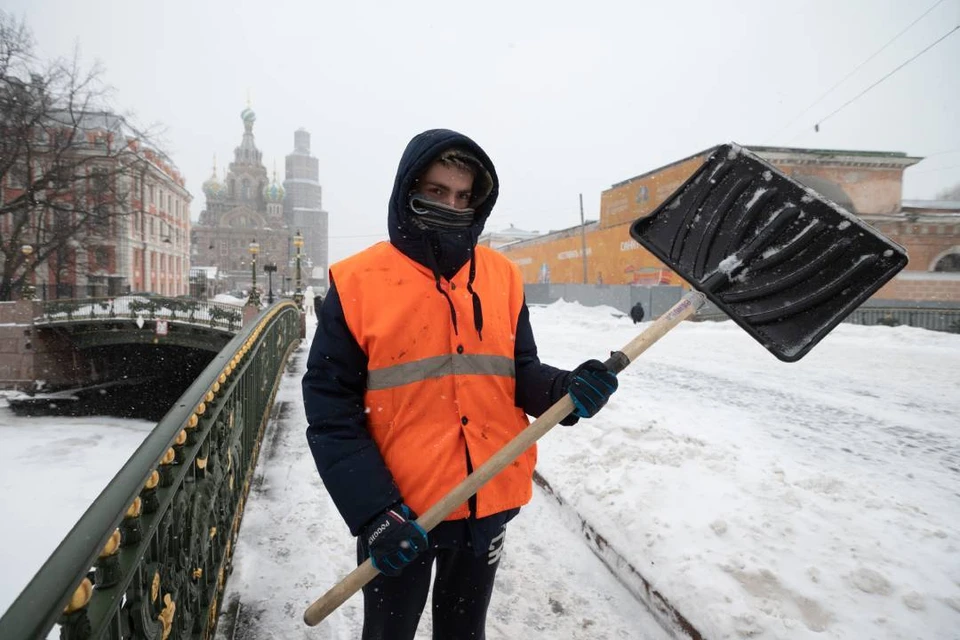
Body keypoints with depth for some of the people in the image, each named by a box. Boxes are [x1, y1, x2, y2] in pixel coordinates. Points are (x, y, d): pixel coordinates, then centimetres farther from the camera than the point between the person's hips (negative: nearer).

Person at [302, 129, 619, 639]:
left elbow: (519, 373, 5)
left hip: (489, 504, 3)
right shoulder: (357, 281, -10)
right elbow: (331, 410, -10)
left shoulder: (501, 275, 1)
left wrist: (566, 389, -17)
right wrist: (374, 510, -18)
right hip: (398, 513, -2)